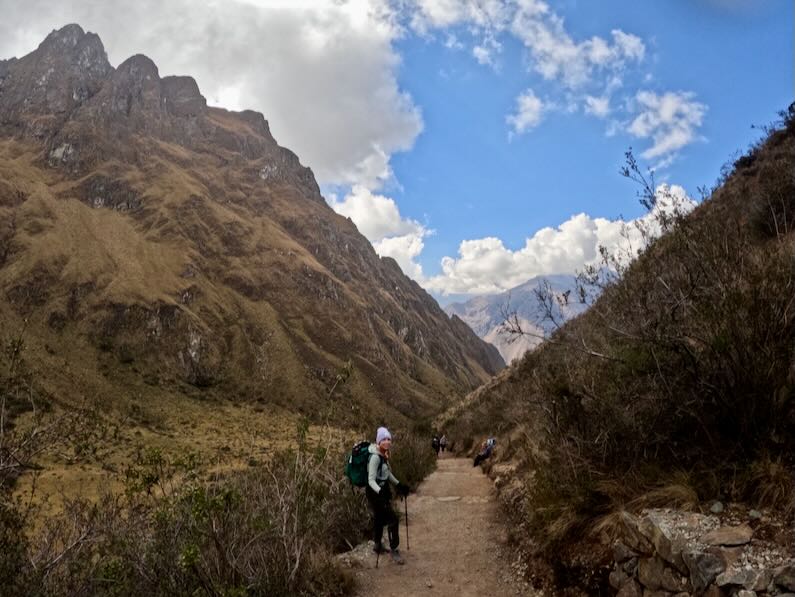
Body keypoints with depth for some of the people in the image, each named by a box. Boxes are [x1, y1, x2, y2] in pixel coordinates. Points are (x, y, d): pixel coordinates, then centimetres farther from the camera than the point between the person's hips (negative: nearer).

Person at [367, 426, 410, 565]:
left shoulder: (384, 455, 4)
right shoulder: (375, 457, -23)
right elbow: (371, 480, -26)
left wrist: (398, 485, 16)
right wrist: (380, 491, -41)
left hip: (383, 490, 9)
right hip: (375, 492, -9)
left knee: (380, 519, 22)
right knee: (392, 519, -11)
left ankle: (377, 545, 38)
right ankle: (394, 550, -1)